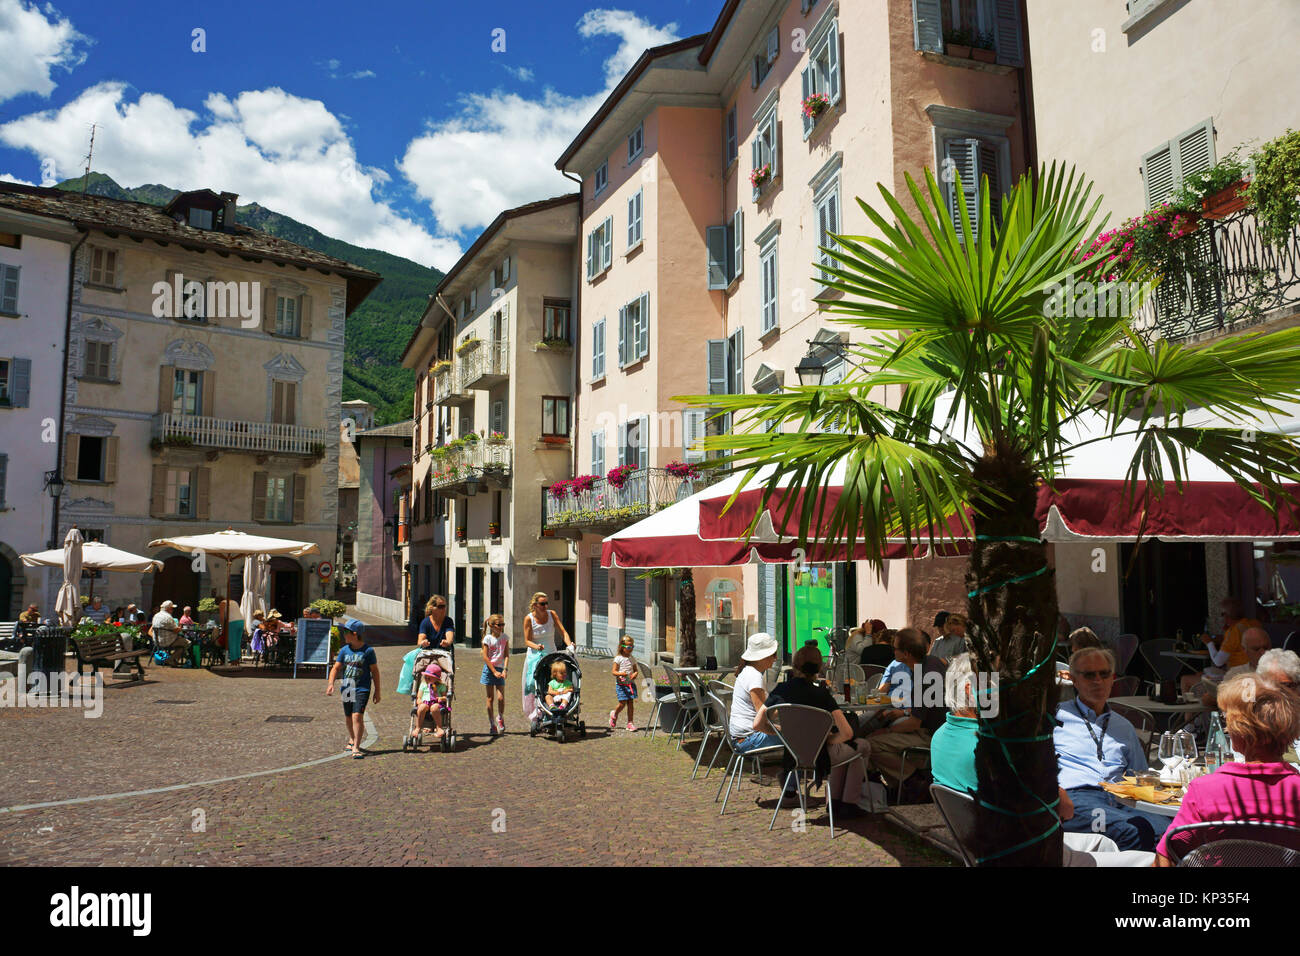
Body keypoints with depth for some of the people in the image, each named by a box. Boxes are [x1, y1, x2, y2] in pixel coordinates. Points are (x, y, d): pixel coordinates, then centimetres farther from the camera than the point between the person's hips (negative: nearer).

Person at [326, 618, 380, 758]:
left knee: (357, 716, -17)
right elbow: (336, 668, 6)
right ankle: (352, 740, 40)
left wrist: (377, 691, 1)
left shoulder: (368, 650, -8)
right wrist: (331, 683, -11)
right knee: (348, 717, 17)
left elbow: (375, 671, -2)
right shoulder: (344, 650, 4)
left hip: (362, 689, -5)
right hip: (346, 688, 5)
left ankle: (356, 748, -14)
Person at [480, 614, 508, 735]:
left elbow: (506, 655, 3)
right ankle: (492, 724, 12)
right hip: (489, 669, -2)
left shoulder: (505, 638, 4)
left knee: (501, 697, -8)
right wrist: (494, 671, -11)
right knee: (490, 698, 3)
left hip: (500, 669, 2)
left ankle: (500, 718, 18)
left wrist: (504, 670, -10)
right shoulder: (488, 638, -6)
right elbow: (485, 657, -8)